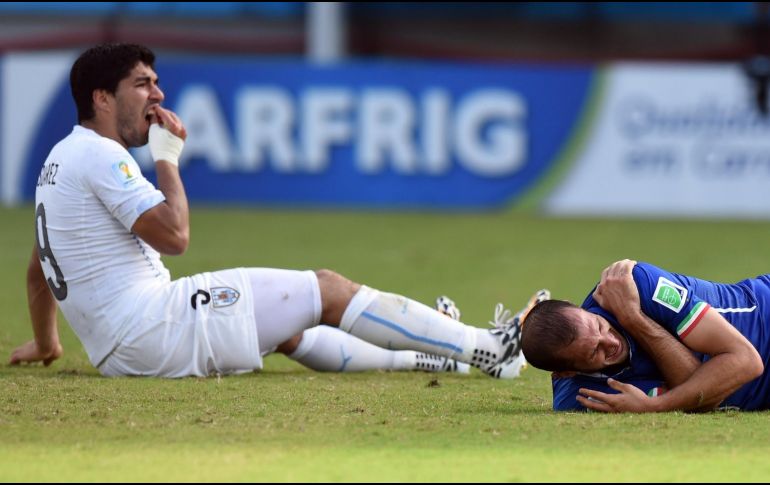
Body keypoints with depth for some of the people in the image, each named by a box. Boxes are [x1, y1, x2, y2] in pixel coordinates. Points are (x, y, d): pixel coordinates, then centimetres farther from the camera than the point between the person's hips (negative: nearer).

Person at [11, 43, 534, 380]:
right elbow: (174, 235, -19)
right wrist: (167, 158, -6)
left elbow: (39, 270, 30)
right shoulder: (100, 155, -12)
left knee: (290, 328, 25)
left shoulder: (62, 157, 19)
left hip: (117, 352, 10)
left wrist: (45, 343, 43)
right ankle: (485, 348, -1)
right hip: (156, 327, -10)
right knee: (326, 288, -3)